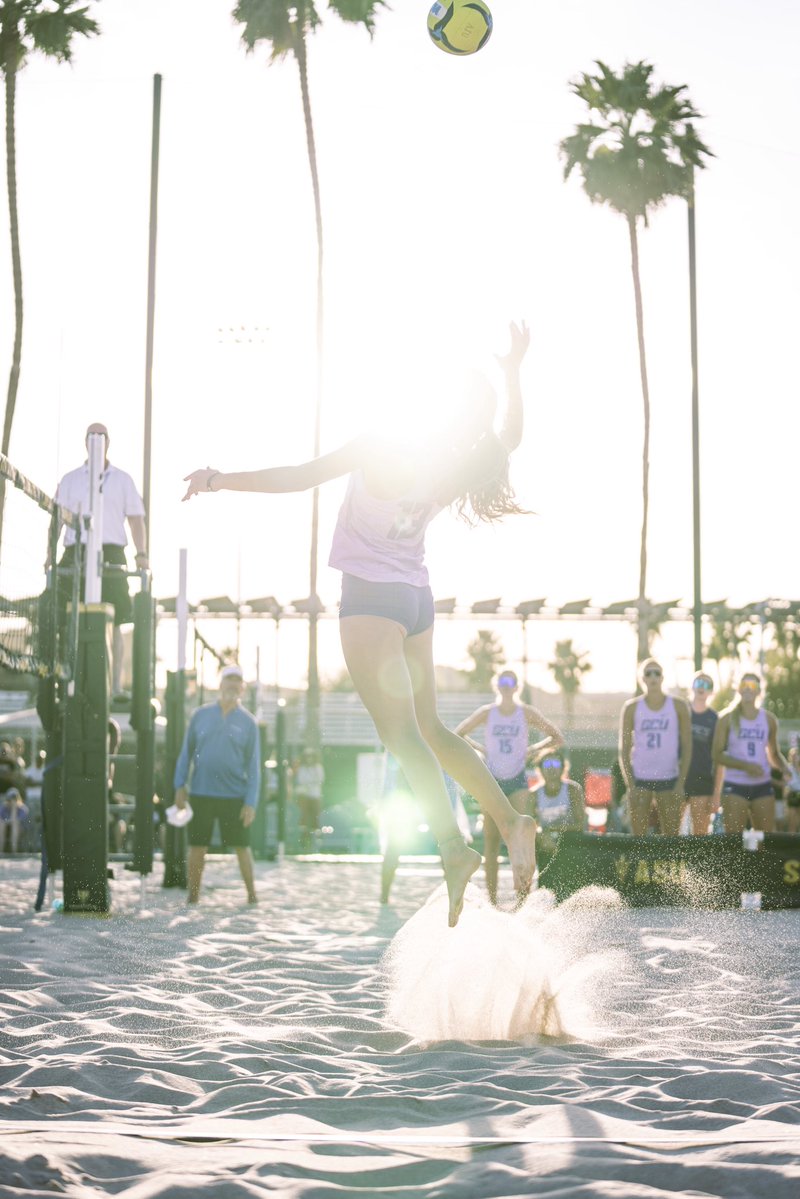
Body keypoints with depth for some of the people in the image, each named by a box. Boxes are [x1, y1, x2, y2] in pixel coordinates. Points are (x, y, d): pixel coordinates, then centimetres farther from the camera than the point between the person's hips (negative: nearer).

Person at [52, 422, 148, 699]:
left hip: (111, 554, 0)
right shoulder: (70, 480, 15)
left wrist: (142, 554, -2)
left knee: (114, 622, -4)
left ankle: (116, 685, -3)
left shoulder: (123, 480, 15)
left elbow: (136, 519, 12)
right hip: (76, 552, 0)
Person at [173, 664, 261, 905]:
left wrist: (251, 802, -6)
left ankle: (252, 895, 15)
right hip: (200, 794, 1)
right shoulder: (200, 715, 6)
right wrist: (180, 785, 0)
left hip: (234, 796, -1)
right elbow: (186, 752, 9)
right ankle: (193, 896, 12)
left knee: (242, 847, 3)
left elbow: (253, 765, 2)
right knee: (197, 847, 3)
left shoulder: (248, 722, 3)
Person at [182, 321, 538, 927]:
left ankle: (453, 846, -24)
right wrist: (513, 371, 25)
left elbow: (298, 477, -18)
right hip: (417, 597, 7)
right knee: (429, 727, 16)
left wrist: (219, 479, -11)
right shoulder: (463, 464, -1)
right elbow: (510, 435, 20)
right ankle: (510, 820, 9)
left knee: (400, 730, -12)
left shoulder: (385, 445, -18)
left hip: (372, 596, -7)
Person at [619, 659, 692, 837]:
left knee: (671, 836, -1)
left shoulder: (678, 706, 3)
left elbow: (687, 746, 2)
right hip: (640, 778, 0)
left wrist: (680, 783, -6)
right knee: (638, 836, -1)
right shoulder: (632, 707, 3)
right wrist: (630, 785, -6)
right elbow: (624, 749, 3)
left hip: (669, 778, 0)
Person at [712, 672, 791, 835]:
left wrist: (784, 767, -3)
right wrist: (746, 766, -19)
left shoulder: (769, 719, 8)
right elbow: (717, 754, -6)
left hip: (763, 786, 3)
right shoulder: (727, 719, -1)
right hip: (735, 786, -3)